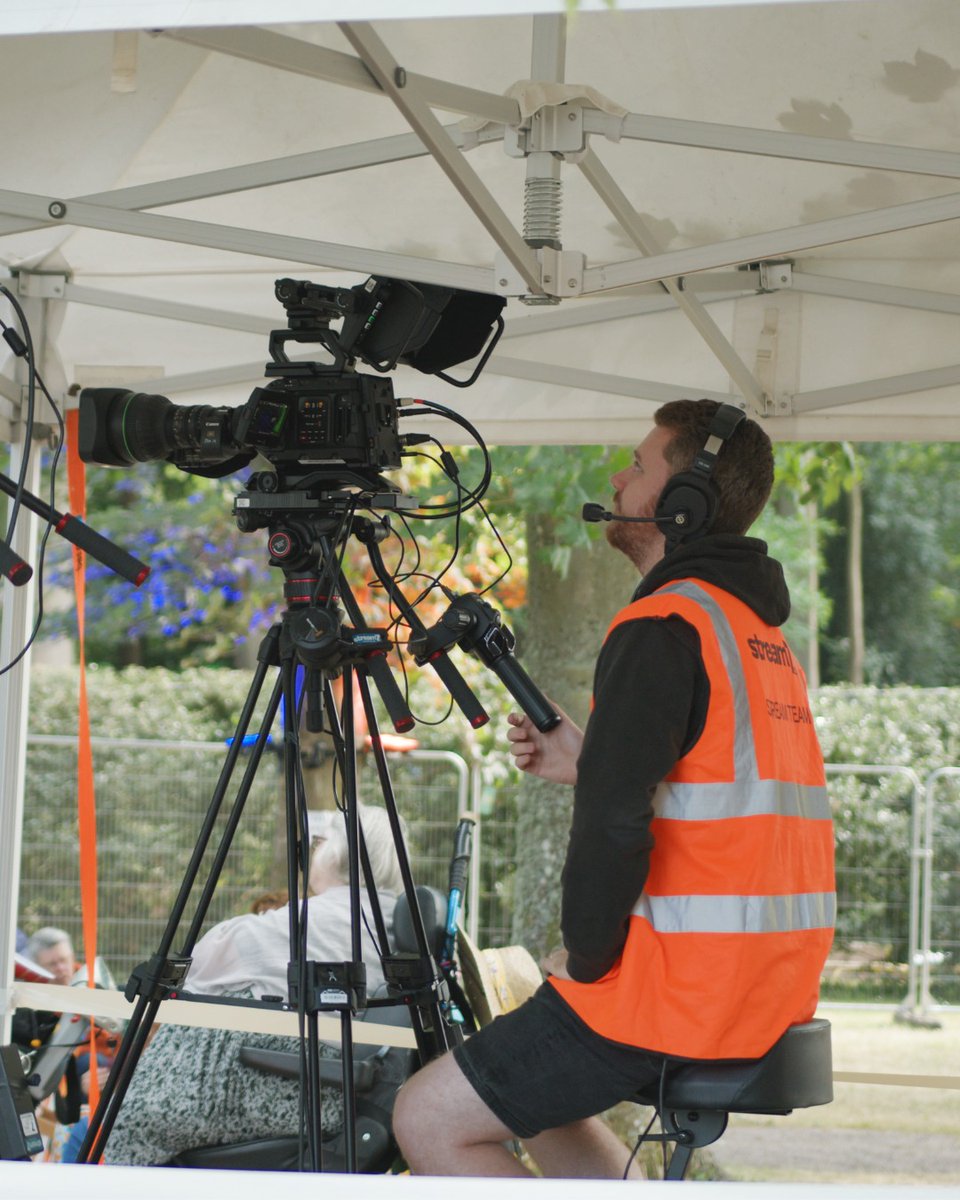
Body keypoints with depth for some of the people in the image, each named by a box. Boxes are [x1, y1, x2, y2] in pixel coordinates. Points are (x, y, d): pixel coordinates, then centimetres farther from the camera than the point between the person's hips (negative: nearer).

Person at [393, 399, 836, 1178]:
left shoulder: (663, 628, -15)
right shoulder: (763, 633, 15)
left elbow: (615, 825, -24)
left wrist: (588, 960, -10)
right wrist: (587, 763, 14)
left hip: (680, 991, -10)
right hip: (776, 989, 10)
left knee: (430, 1120, -2)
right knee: (533, 1094, 29)